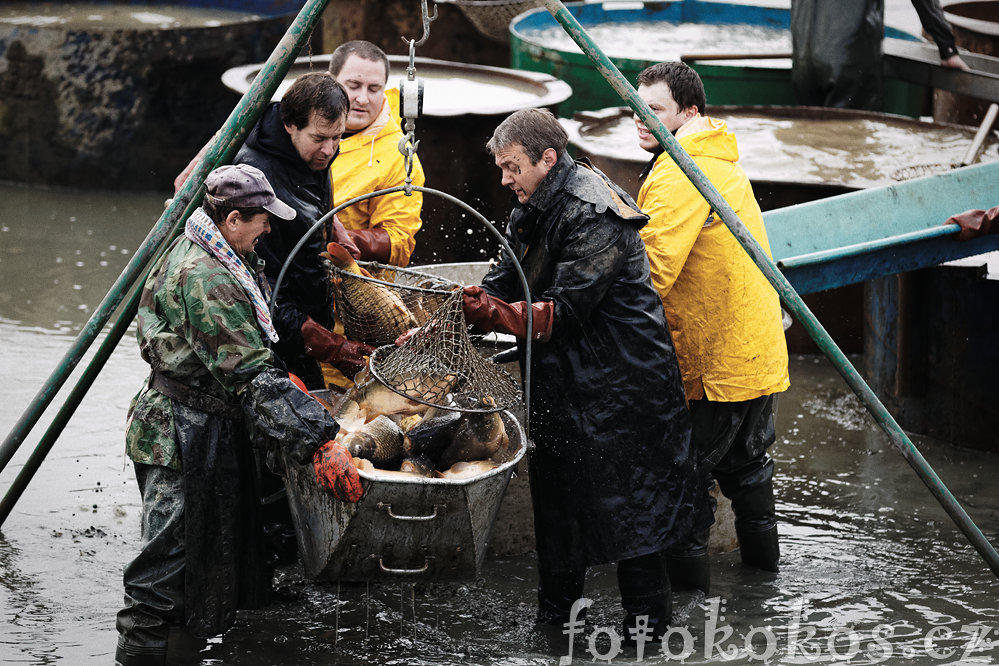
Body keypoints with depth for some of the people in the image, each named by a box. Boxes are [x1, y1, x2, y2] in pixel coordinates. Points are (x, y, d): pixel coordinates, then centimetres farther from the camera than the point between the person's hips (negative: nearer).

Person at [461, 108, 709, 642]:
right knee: (554, 490, 16)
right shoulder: (535, 209, 9)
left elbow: (563, 312, -26)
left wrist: (487, 312, -29)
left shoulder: (593, 216, -21)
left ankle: (647, 621, 7)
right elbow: (504, 281, 6)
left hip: (617, 383, -10)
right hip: (562, 380, 10)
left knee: (624, 501, -3)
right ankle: (554, 613, 29)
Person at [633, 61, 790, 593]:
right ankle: (760, 549, 36)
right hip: (757, 350, 10)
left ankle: (686, 565, 6)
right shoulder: (719, 161, 12)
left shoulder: (680, 175, -20)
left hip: (714, 359, -10)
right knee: (744, 454, 24)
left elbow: (653, 269, -27)